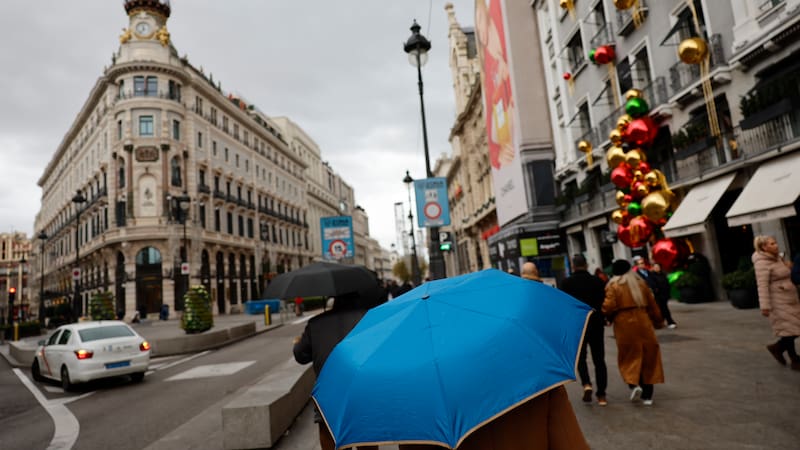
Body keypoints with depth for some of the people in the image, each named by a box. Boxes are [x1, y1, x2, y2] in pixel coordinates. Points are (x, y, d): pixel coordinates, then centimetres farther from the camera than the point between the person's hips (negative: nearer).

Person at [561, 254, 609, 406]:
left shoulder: (566, 283, -8)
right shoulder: (598, 281, -3)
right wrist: (603, 318, 14)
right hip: (596, 325, 2)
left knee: (580, 357, 16)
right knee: (599, 360, 10)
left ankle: (586, 384, -5)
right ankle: (601, 395, 11)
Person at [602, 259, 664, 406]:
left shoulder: (613, 286, -4)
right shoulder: (641, 283, 8)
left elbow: (609, 307, -15)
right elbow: (652, 305, 12)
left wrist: (609, 318, 6)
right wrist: (658, 321, 25)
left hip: (624, 325, -3)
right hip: (643, 323, 3)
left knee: (629, 357, 10)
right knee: (647, 357, 11)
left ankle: (634, 384, -11)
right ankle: (647, 395, 14)